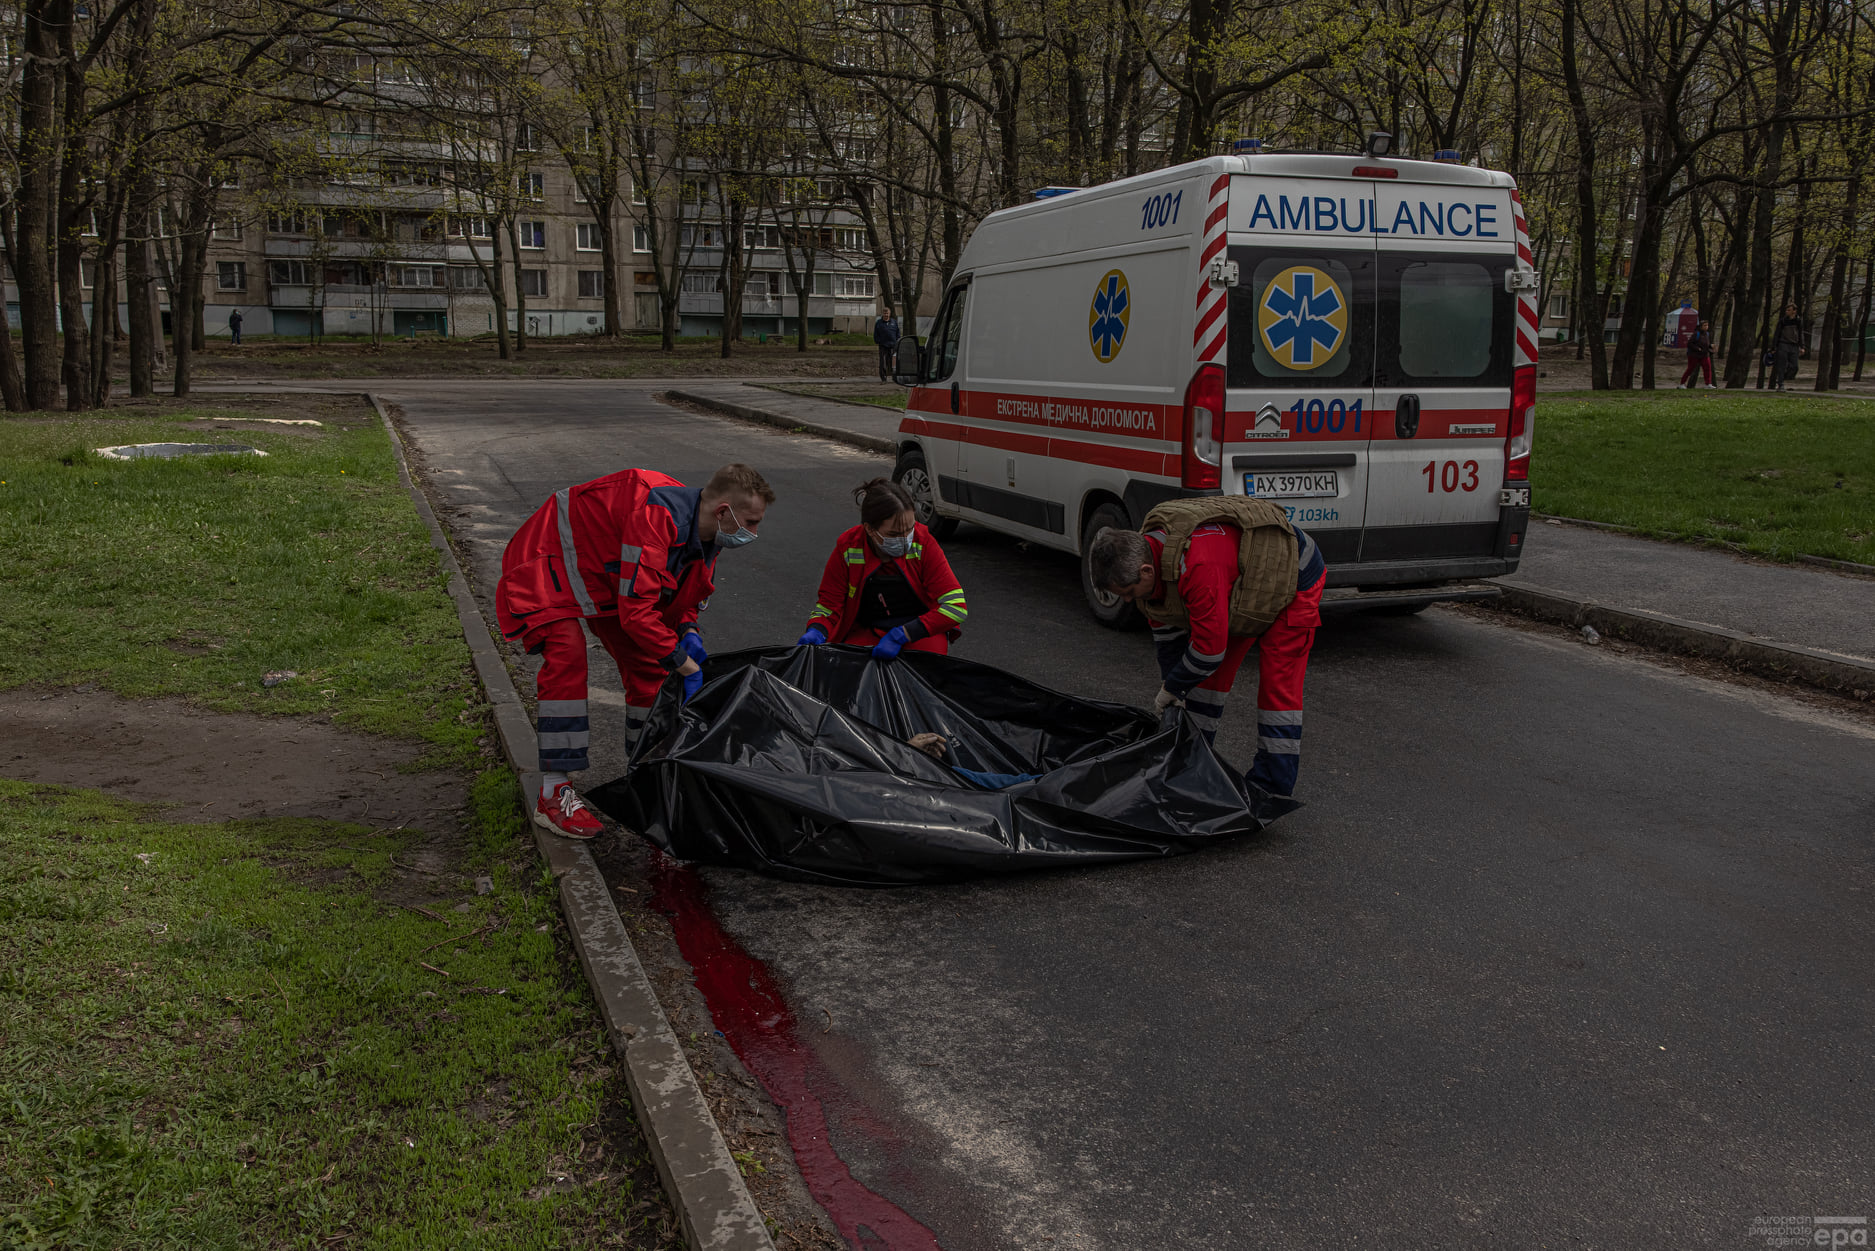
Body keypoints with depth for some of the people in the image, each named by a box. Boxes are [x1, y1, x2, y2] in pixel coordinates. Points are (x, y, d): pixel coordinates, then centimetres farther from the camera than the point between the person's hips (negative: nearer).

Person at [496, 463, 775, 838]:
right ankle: (553, 794, -22)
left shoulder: (705, 536, -8)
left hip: (606, 575, 9)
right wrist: (686, 666, -31)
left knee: (647, 663, 6)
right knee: (567, 656, -25)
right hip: (549, 564, -9)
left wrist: (687, 632, -14)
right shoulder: (656, 517, -39)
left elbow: (685, 594, 8)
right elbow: (635, 611, -38)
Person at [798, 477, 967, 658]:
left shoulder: (923, 543, -17)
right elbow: (828, 605, -3)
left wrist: (901, 635, -30)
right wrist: (816, 631, -28)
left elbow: (957, 606, -21)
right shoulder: (847, 550, -15)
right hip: (866, 631, 0)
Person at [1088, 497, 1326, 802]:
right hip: (1245, 583, 9)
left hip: (1293, 577, -9)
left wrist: (1172, 689, -19)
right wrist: (1169, 690, 5)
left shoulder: (1199, 567, -43)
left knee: (1278, 685, -9)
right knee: (1211, 671, 8)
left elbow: (1210, 646, -35)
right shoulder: (1147, 553, -14)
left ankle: (1273, 786, -1)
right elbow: (1166, 629, 0)